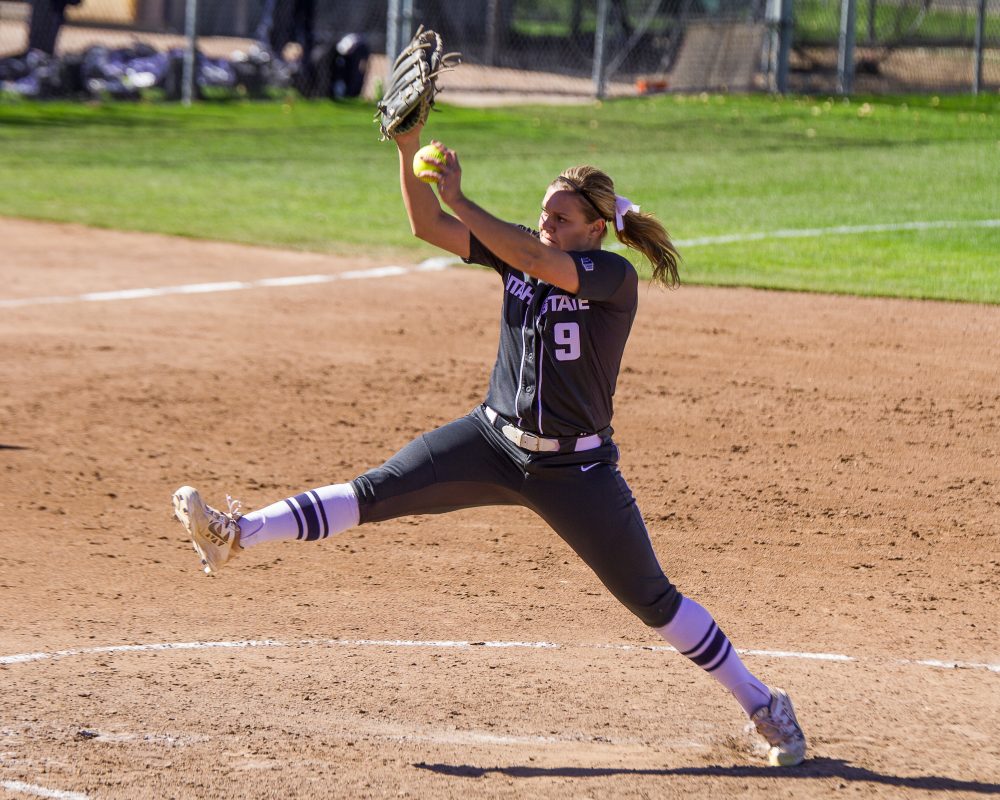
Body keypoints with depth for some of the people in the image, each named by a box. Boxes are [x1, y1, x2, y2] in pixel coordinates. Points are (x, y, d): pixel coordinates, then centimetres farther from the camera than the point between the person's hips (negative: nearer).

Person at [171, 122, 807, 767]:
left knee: (653, 600, 1)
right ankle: (239, 535, -17)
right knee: (381, 489, -11)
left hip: (576, 469, -5)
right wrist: (409, 149, -20)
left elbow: (538, 261, -35)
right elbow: (429, 226, -5)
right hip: (494, 442, 5)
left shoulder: (614, 277, -17)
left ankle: (762, 704, 15)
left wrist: (460, 200, -37)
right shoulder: (520, 249, 0)